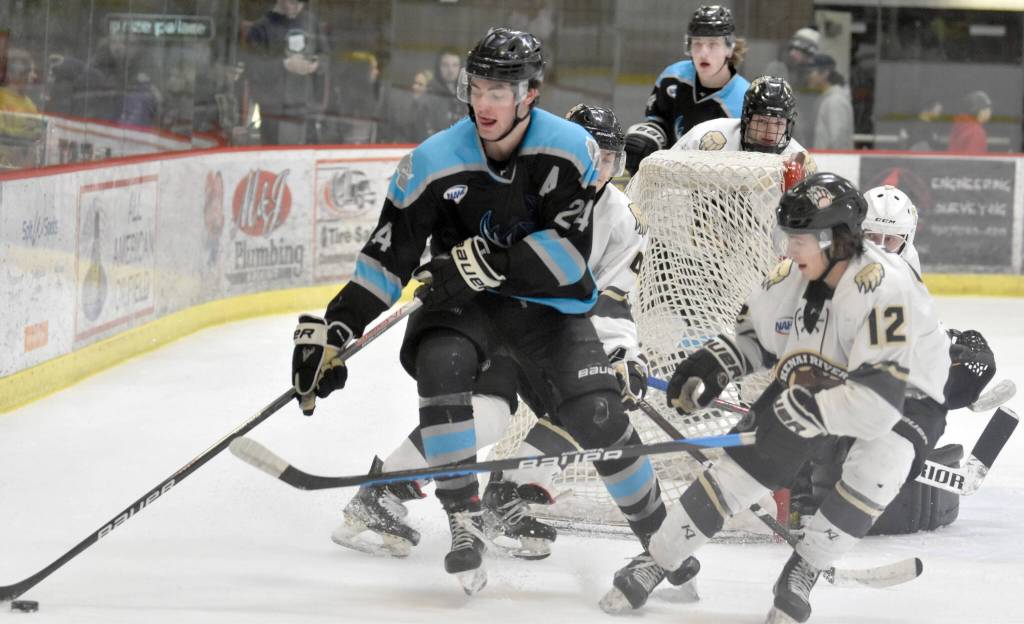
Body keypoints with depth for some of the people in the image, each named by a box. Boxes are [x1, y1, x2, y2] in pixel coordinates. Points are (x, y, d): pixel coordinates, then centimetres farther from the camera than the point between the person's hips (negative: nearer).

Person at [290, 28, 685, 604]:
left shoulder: (570, 151, -16)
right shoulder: (436, 163, -13)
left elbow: (568, 250, -22)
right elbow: (388, 256, -10)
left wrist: (486, 263, -32)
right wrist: (333, 331, -17)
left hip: (551, 306, -1)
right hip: (465, 303, 1)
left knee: (597, 415, -17)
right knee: (441, 362, -30)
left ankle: (661, 539, 5)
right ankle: (464, 520, -18)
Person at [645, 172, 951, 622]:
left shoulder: (885, 289, -37)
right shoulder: (789, 277, -17)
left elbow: (877, 401, -42)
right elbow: (754, 334, 6)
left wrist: (799, 409, -36)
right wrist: (712, 364, -13)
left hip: (905, 397, -5)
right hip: (812, 387, 6)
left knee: (876, 466, -34)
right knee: (739, 470, -2)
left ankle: (801, 574, -14)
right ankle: (656, 559, 18)